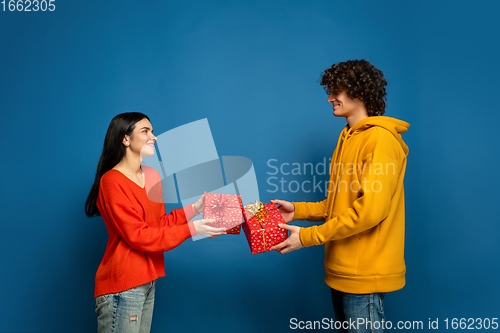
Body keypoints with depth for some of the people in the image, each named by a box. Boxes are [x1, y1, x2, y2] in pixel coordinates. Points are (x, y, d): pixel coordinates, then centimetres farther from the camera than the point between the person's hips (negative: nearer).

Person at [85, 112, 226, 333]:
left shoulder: (152, 176, 10)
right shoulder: (112, 182, -15)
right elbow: (137, 236, -19)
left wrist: (194, 209, 0)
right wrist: (191, 229, -20)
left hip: (147, 281, 8)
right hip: (123, 286, -8)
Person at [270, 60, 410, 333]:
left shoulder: (381, 139, -14)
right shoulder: (349, 139, 16)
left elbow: (370, 209, -23)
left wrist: (308, 236, -18)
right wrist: (298, 210, 6)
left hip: (364, 276, -9)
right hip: (342, 270, 9)